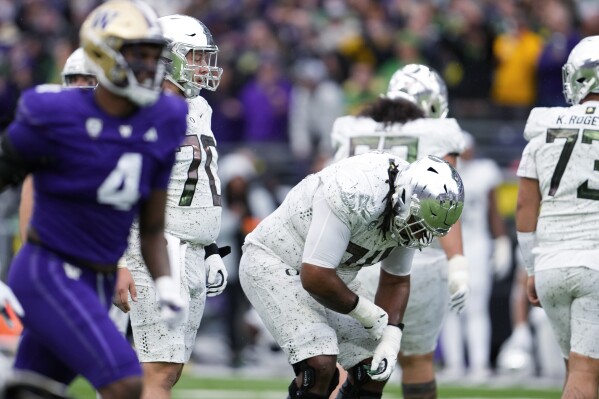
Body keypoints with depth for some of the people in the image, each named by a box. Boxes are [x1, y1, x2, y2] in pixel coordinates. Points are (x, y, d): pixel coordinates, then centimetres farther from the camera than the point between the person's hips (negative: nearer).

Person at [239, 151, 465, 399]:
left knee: (372, 370, 3)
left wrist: (390, 338, -9)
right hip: (274, 263, -8)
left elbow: (396, 280, 6)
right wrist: (367, 312, -19)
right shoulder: (352, 195, -36)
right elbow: (315, 277, -34)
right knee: (320, 366, -24)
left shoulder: (408, 208, -10)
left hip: (326, 270, 8)